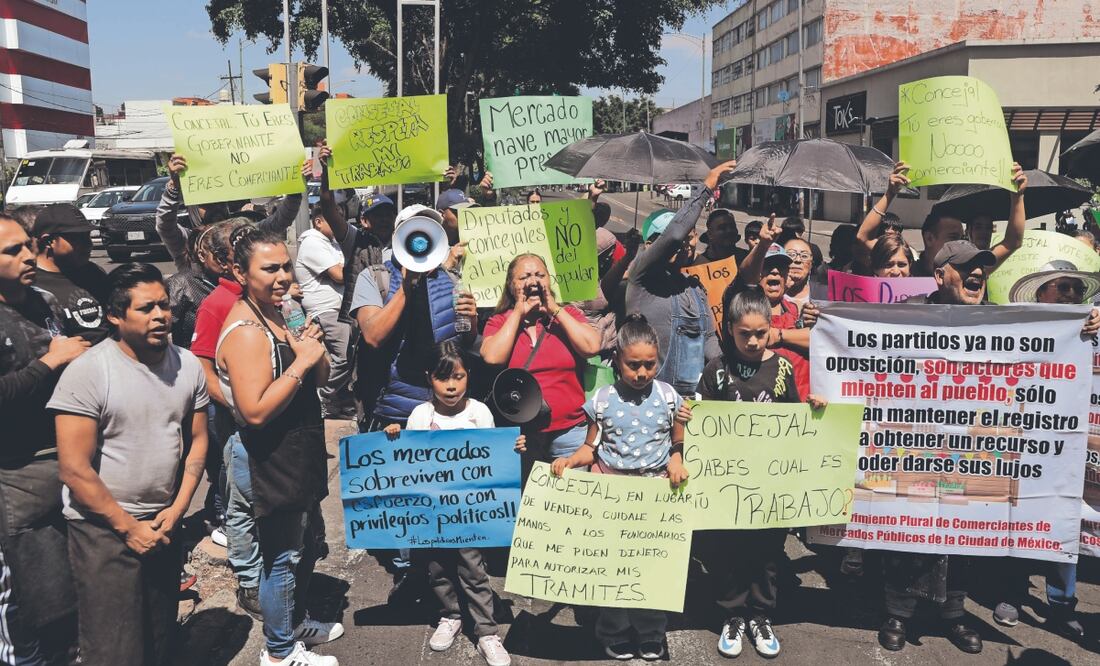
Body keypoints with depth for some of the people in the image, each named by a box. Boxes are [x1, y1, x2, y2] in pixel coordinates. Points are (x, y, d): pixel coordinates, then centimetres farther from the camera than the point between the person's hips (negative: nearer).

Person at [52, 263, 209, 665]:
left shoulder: (187, 365, 1)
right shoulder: (87, 372, -15)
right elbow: (74, 469, -16)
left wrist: (177, 509, -4)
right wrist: (129, 526, -12)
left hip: (165, 526, 5)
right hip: (104, 529, -4)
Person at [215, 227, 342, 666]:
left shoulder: (279, 314, 6)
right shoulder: (245, 332, -23)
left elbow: (319, 379, 10)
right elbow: (255, 412, -30)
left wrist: (315, 349, -10)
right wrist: (300, 362, -27)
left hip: (301, 457, 10)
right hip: (273, 461, -10)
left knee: (308, 542, 24)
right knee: (284, 556, 5)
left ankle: (295, 621, 44)